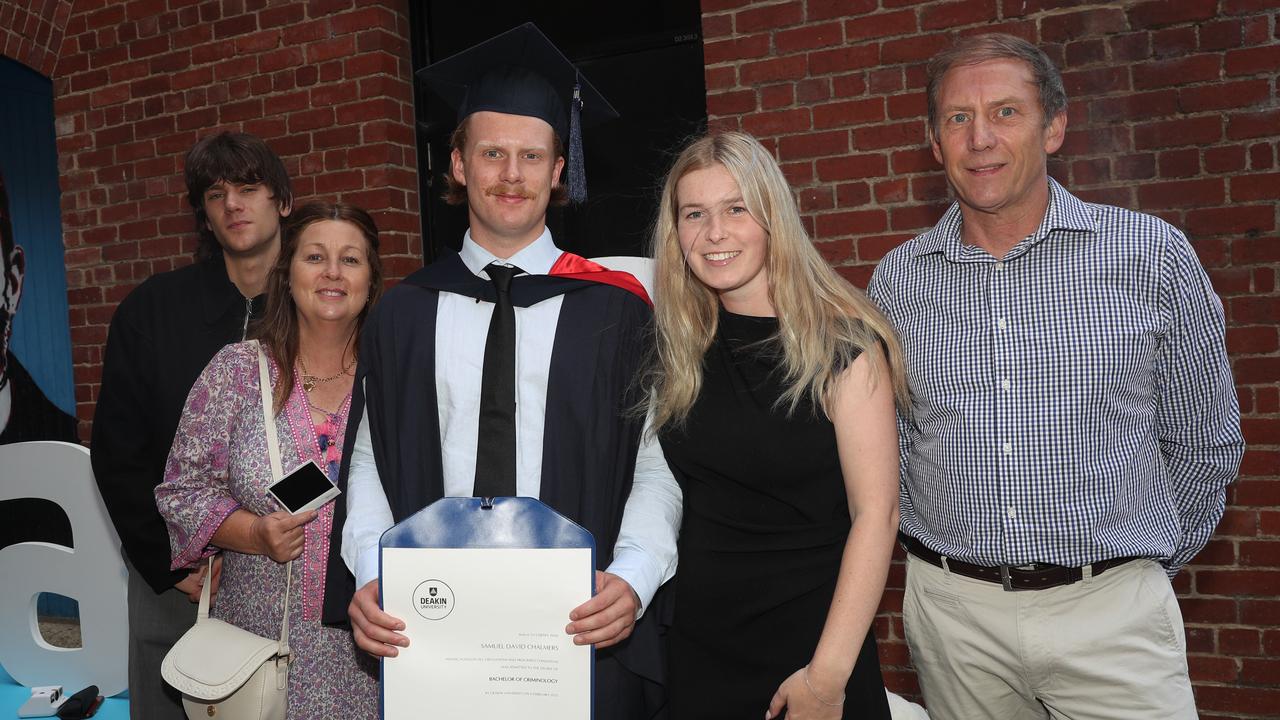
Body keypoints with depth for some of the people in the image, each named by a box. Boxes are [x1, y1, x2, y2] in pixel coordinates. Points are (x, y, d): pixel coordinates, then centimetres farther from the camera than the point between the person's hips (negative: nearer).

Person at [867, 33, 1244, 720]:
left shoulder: (1151, 255, -5)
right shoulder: (897, 279, 0)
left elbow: (1204, 444, 5)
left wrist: (1145, 568, 10)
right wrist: (943, 554, 9)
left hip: (1111, 609, -1)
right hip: (953, 611, 2)